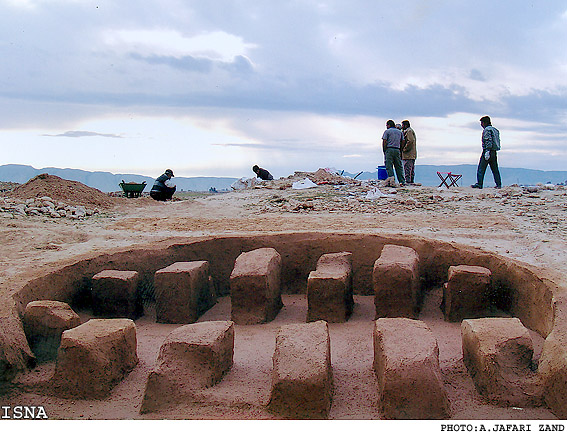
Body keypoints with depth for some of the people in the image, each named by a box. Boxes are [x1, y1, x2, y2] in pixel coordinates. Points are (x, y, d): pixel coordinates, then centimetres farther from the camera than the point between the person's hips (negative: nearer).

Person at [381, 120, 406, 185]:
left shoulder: (387, 131, 2)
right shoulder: (400, 132, 17)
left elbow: (384, 142, -6)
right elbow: (402, 142, 14)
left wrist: (384, 151, -1)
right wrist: (401, 152, 17)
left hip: (389, 149, -5)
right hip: (397, 150, 5)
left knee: (389, 166, -4)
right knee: (399, 166, 7)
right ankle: (402, 181, 5)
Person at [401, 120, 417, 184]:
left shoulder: (409, 131, -10)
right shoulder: (410, 131, 22)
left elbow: (410, 141, -21)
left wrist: (404, 149, -16)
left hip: (408, 155, -11)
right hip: (412, 155, 11)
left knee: (407, 168, -11)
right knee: (411, 169, 12)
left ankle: (408, 181, -14)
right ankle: (412, 181, 15)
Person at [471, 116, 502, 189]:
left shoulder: (487, 130, -9)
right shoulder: (495, 130, 20)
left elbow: (488, 141, -19)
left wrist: (487, 151, -23)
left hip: (488, 151, -9)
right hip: (494, 152, 9)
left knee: (481, 169, -5)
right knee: (495, 169, 9)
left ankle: (479, 184, -6)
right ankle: (499, 185, 7)